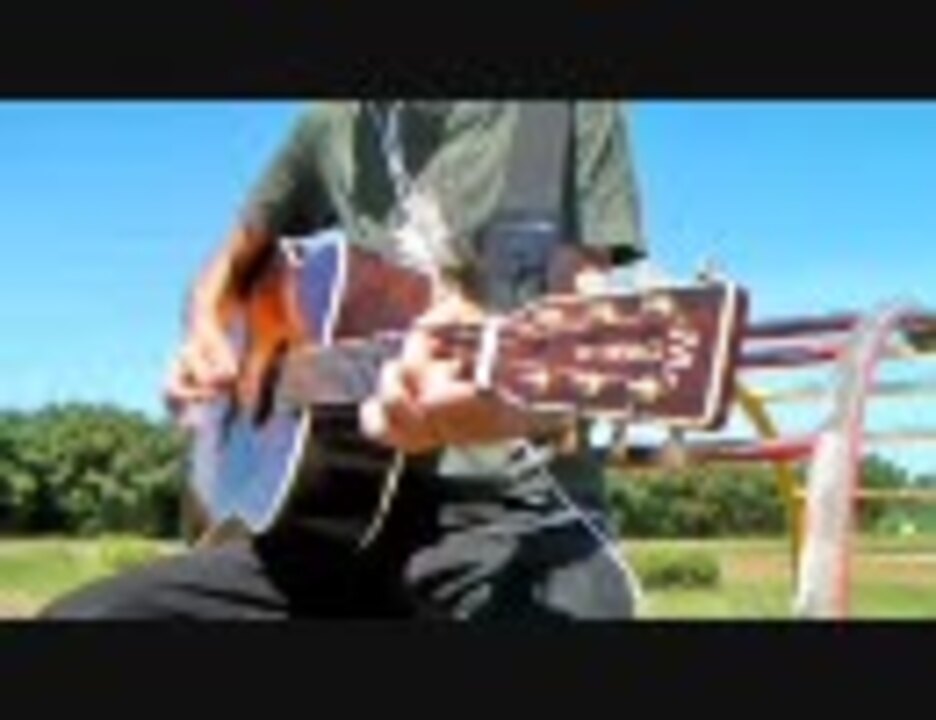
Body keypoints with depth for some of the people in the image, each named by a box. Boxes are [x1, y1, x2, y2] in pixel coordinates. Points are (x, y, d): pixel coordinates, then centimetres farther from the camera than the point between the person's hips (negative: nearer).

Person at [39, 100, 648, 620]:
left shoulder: (575, 113, 0)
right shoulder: (331, 125, 15)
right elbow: (232, 264, 29)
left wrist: (511, 408, -32)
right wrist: (203, 341, 6)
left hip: (517, 505, -5)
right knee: (77, 614, -10)